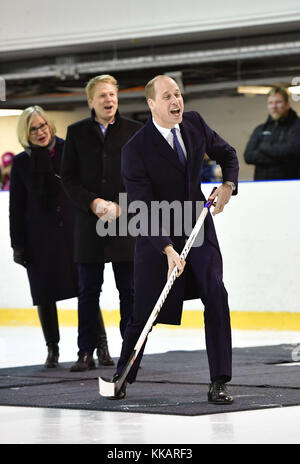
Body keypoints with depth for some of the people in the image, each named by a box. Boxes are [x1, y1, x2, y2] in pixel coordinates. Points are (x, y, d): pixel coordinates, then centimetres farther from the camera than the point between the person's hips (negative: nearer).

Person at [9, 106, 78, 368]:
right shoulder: (22, 162, 5)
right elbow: (16, 206, 6)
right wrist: (17, 244, 2)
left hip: (73, 230, -1)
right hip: (40, 236, 1)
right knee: (44, 294, 4)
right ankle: (52, 349, 15)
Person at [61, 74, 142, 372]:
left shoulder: (134, 131, 4)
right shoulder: (76, 132, 7)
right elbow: (68, 177, 4)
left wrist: (121, 206, -10)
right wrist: (92, 202, -10)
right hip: (89, 224, 1)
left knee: (129, 291, 3)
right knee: (88, 290, 5)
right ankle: (86, 353, 10)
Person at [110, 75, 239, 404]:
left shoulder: (194, 123, -3)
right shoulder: (136, 150, -19)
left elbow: (226, 154, 14)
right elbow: (143, 209, -21)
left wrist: (228, 184, -6)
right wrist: (168, 250, -30)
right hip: (156, 235, -3)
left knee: (216, 296, -13)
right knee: (144, 311, 1)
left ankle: (219, 382, -8)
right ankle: (122, 377, 25)